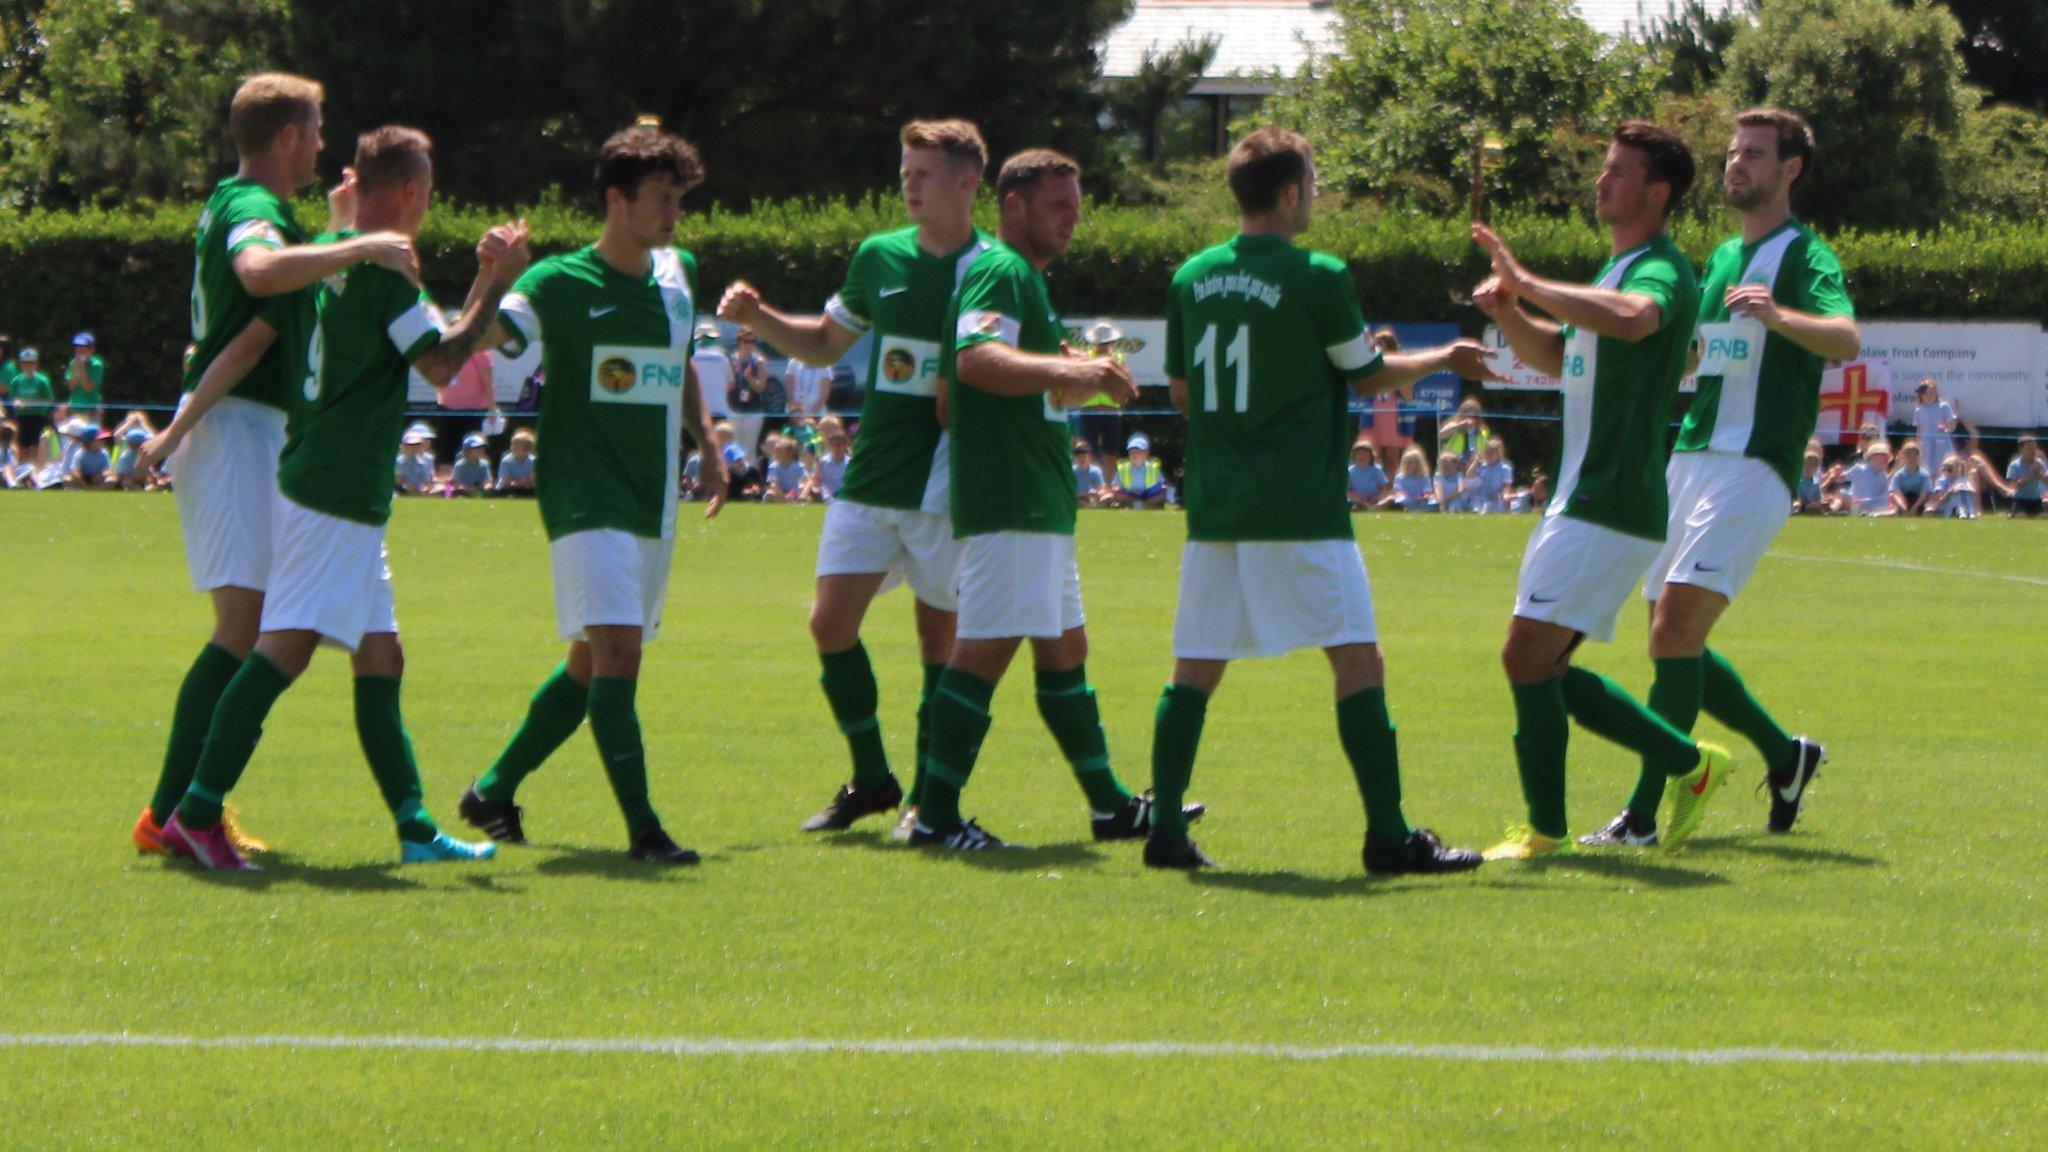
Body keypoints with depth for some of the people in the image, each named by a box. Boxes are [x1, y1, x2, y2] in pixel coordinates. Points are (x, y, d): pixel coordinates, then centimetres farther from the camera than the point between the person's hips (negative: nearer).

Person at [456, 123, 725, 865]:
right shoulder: (560, 283, -9)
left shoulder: (678, 274, 11)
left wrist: (708, 446, 19)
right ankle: (642, 827, -19)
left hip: (653, 500, 7)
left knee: (592, 664, 14)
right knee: (615, 649, -18)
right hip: (587, 499, -7)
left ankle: (495, 792, 29)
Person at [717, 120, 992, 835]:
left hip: (945, 484, -4)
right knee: (831, 621, -2)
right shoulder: (879, 257, 9)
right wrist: (759, 318, 7)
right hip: (868, 480, 4)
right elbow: (826, 344, 22)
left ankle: (928, 795, 12)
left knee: (939, 636, 1)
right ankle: (870, 781, 13)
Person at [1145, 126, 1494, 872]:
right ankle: (1388, 835, -2)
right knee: (1358, 661, 0)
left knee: (1195, 670, 9)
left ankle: (1166, 829, 3)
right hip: (1301, 513, -5)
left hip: (1213, 504, 5)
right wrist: (1444, 359, 19)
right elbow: (1370, 376, 2)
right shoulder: (1317, 278, -9)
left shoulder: (1191, 278, 7)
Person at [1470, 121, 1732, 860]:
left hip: (1610, 507, -10)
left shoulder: (1661, 272, -15)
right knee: (1546, 667, 12)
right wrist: (1508, 311, 9)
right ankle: (1691, 764, 19)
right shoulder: (1618, 270, 18)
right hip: (1584, 497, 10)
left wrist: (1528, 284, -35)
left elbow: (1631, 318, -40)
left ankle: (1545, 831, -3)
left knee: (1527, 655, -11)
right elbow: (1556, 356, 30)